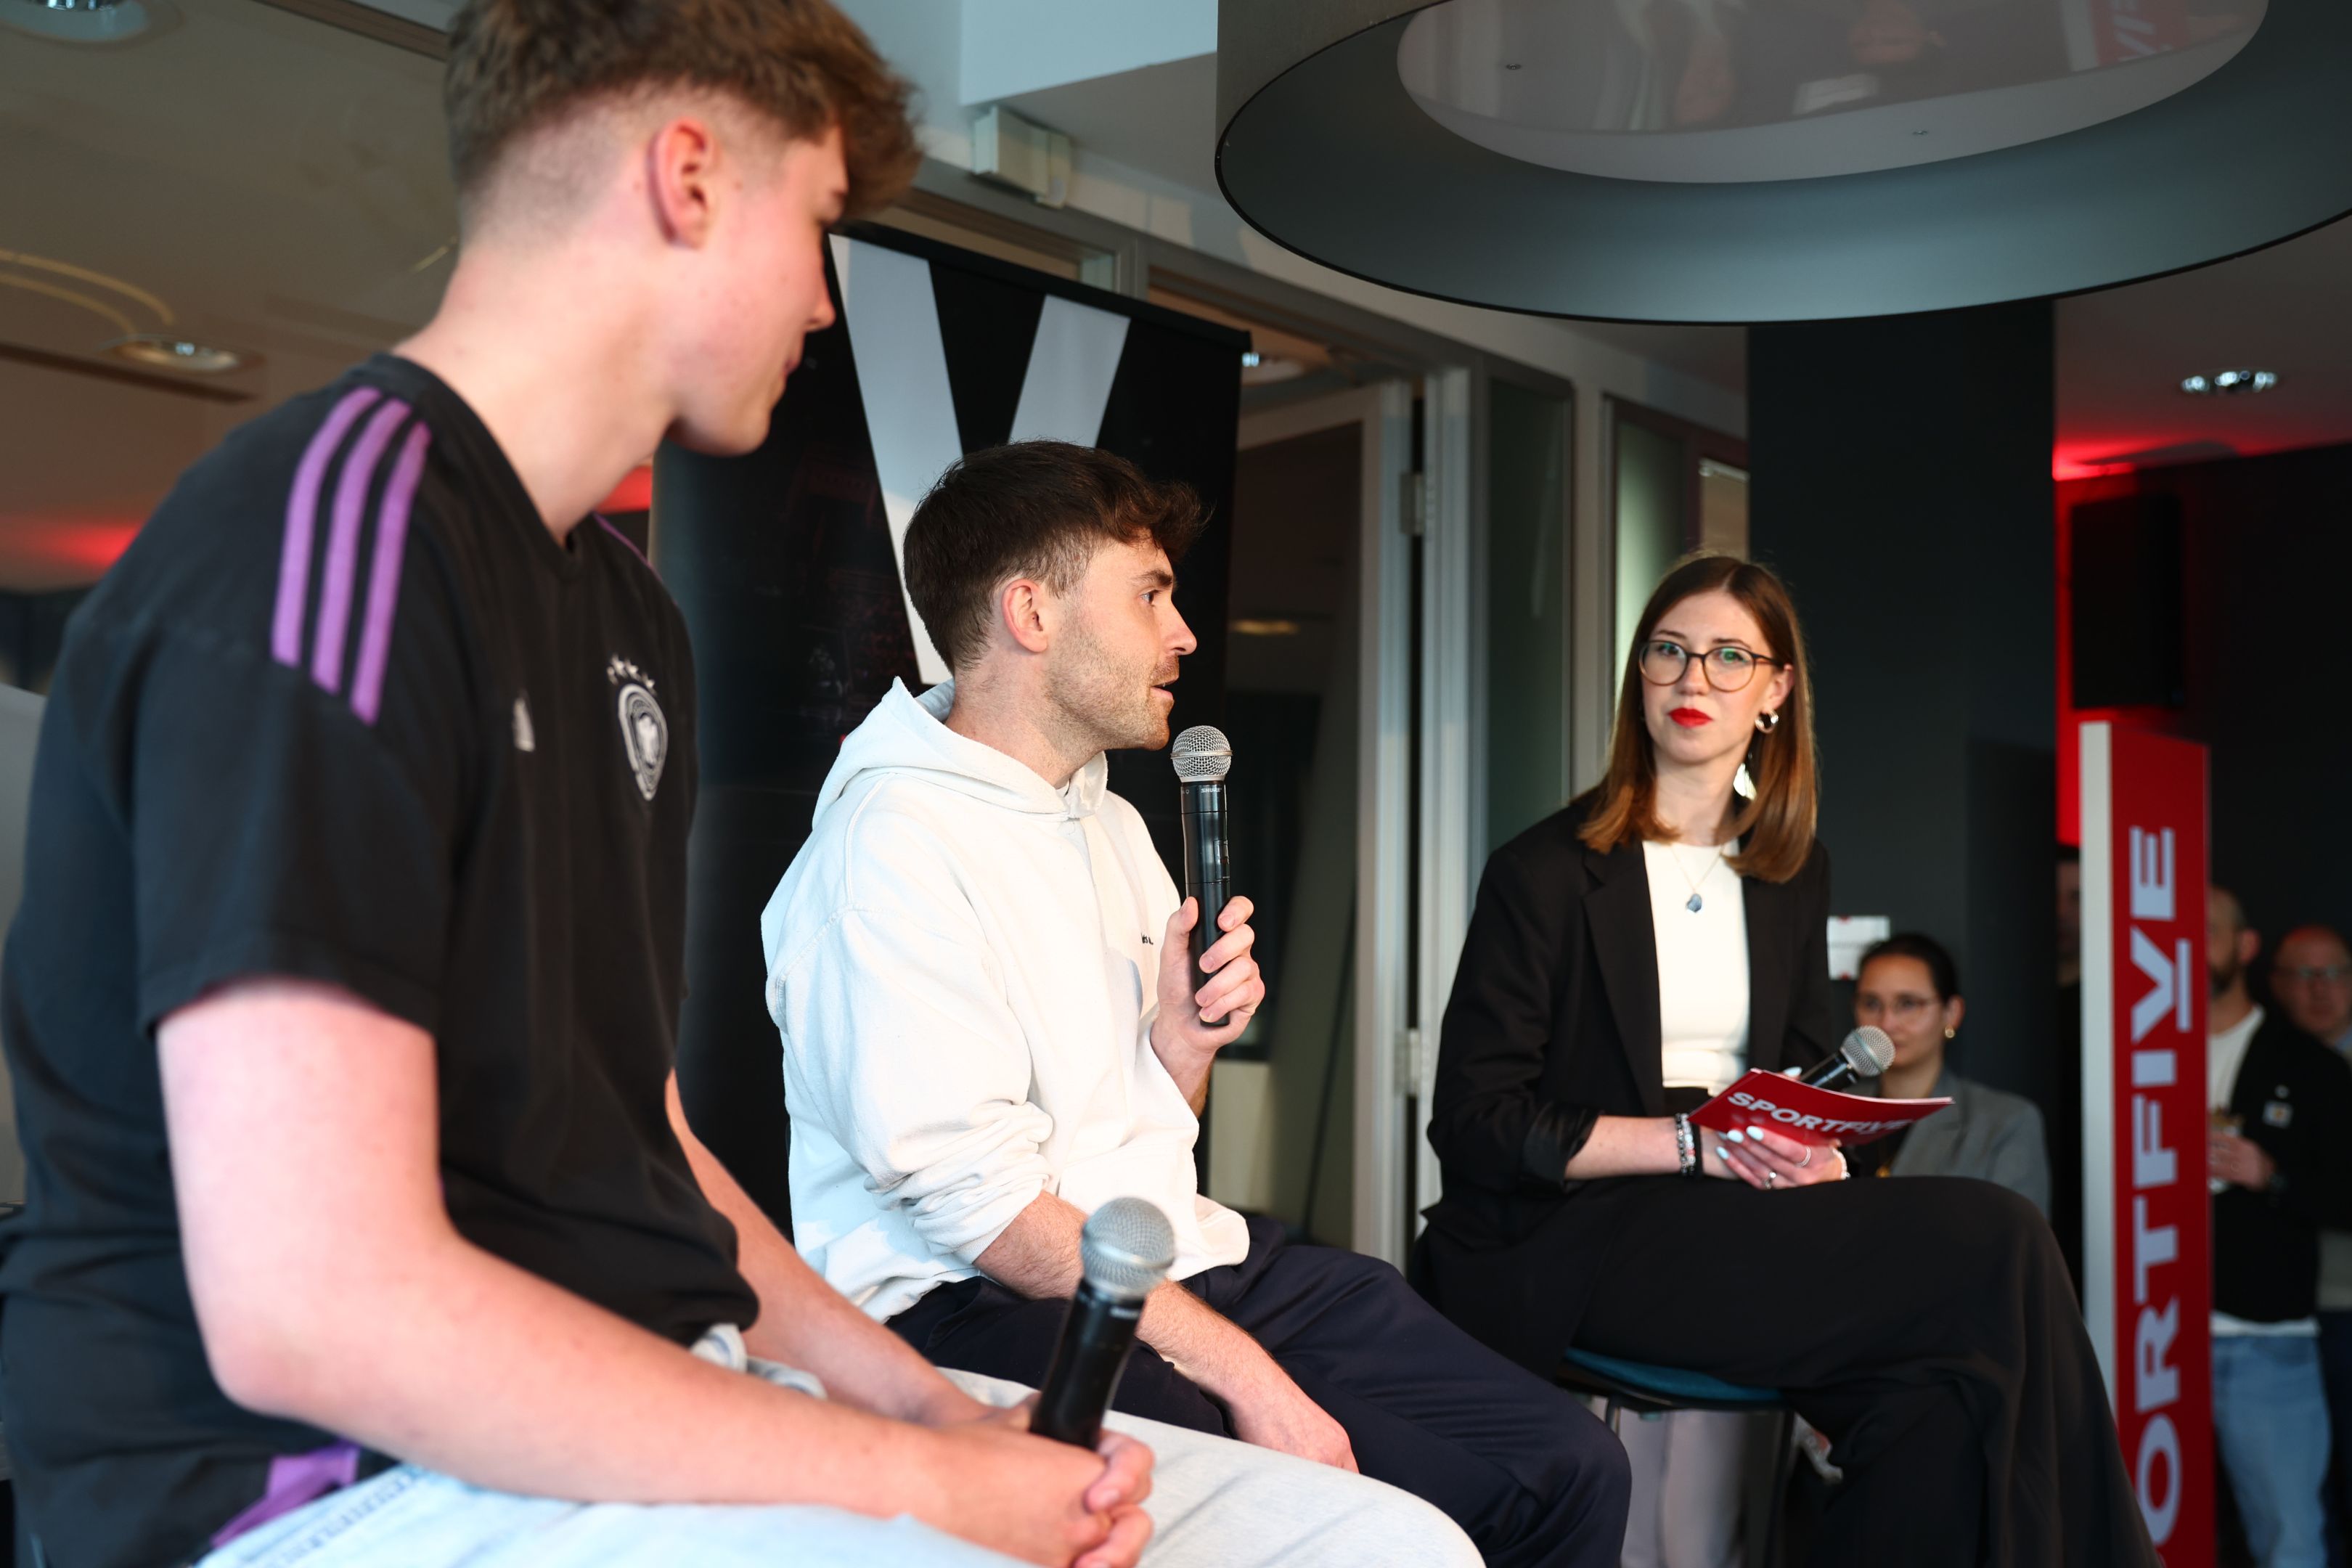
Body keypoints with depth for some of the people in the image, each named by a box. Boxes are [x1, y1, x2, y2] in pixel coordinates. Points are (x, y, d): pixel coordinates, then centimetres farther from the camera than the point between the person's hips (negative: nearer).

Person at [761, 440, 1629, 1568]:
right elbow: (977, 1202, -19)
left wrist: (1184, 1040, 1)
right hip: (988, 1308, -8)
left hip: (1188, 1263, 8)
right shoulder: (894, 842, -12)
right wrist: (1242, 1371, -20)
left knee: (1567, 1468, -6)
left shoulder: (1111, 823, 19)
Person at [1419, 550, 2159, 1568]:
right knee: (1992, 1248, -23)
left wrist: (1811, 1146, -5)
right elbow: (1473, 1125, -8)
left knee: (1942, 1398, -28)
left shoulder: (1794, 873, 16)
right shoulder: (1544, 874, -3)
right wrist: (1697, 1142, -17)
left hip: (1737, 1216, 6)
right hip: (1574, 1237, -5)